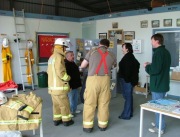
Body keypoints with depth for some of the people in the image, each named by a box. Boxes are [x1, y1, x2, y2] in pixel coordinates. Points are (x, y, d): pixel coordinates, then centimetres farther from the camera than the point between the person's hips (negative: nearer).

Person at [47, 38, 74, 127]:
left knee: (56, 104, 17)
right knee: (64, 104, 5)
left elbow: (49, 71, 17)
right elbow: (61, 72, -22)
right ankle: (66, 120, 16)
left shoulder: (51, 57, 12)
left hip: (52, 86, 9)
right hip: (59, 86, -9)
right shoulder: (58, 57, -17)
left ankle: (56, 120, 26)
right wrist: (68, 78, -6)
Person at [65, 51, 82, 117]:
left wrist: (78, 83, 23)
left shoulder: (73, 64, 16)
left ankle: (74, 110, 30)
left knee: (76, 98, 17)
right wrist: (69, 86, -26)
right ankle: (70, 112, 8)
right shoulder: (66, 64, -17)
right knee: (71, 99, -3)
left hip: (76, 85, 10)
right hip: (71, 86, -10)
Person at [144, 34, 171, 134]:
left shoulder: (158, 52, -19)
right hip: (163, 83, 10)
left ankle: (160, 128, 10)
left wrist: (147, 67, -7)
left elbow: (155, 69, -25)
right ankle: (159, 123, 32)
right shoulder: (166, 52, 12)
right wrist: (151, 64, 13)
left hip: (158, 84, -10)